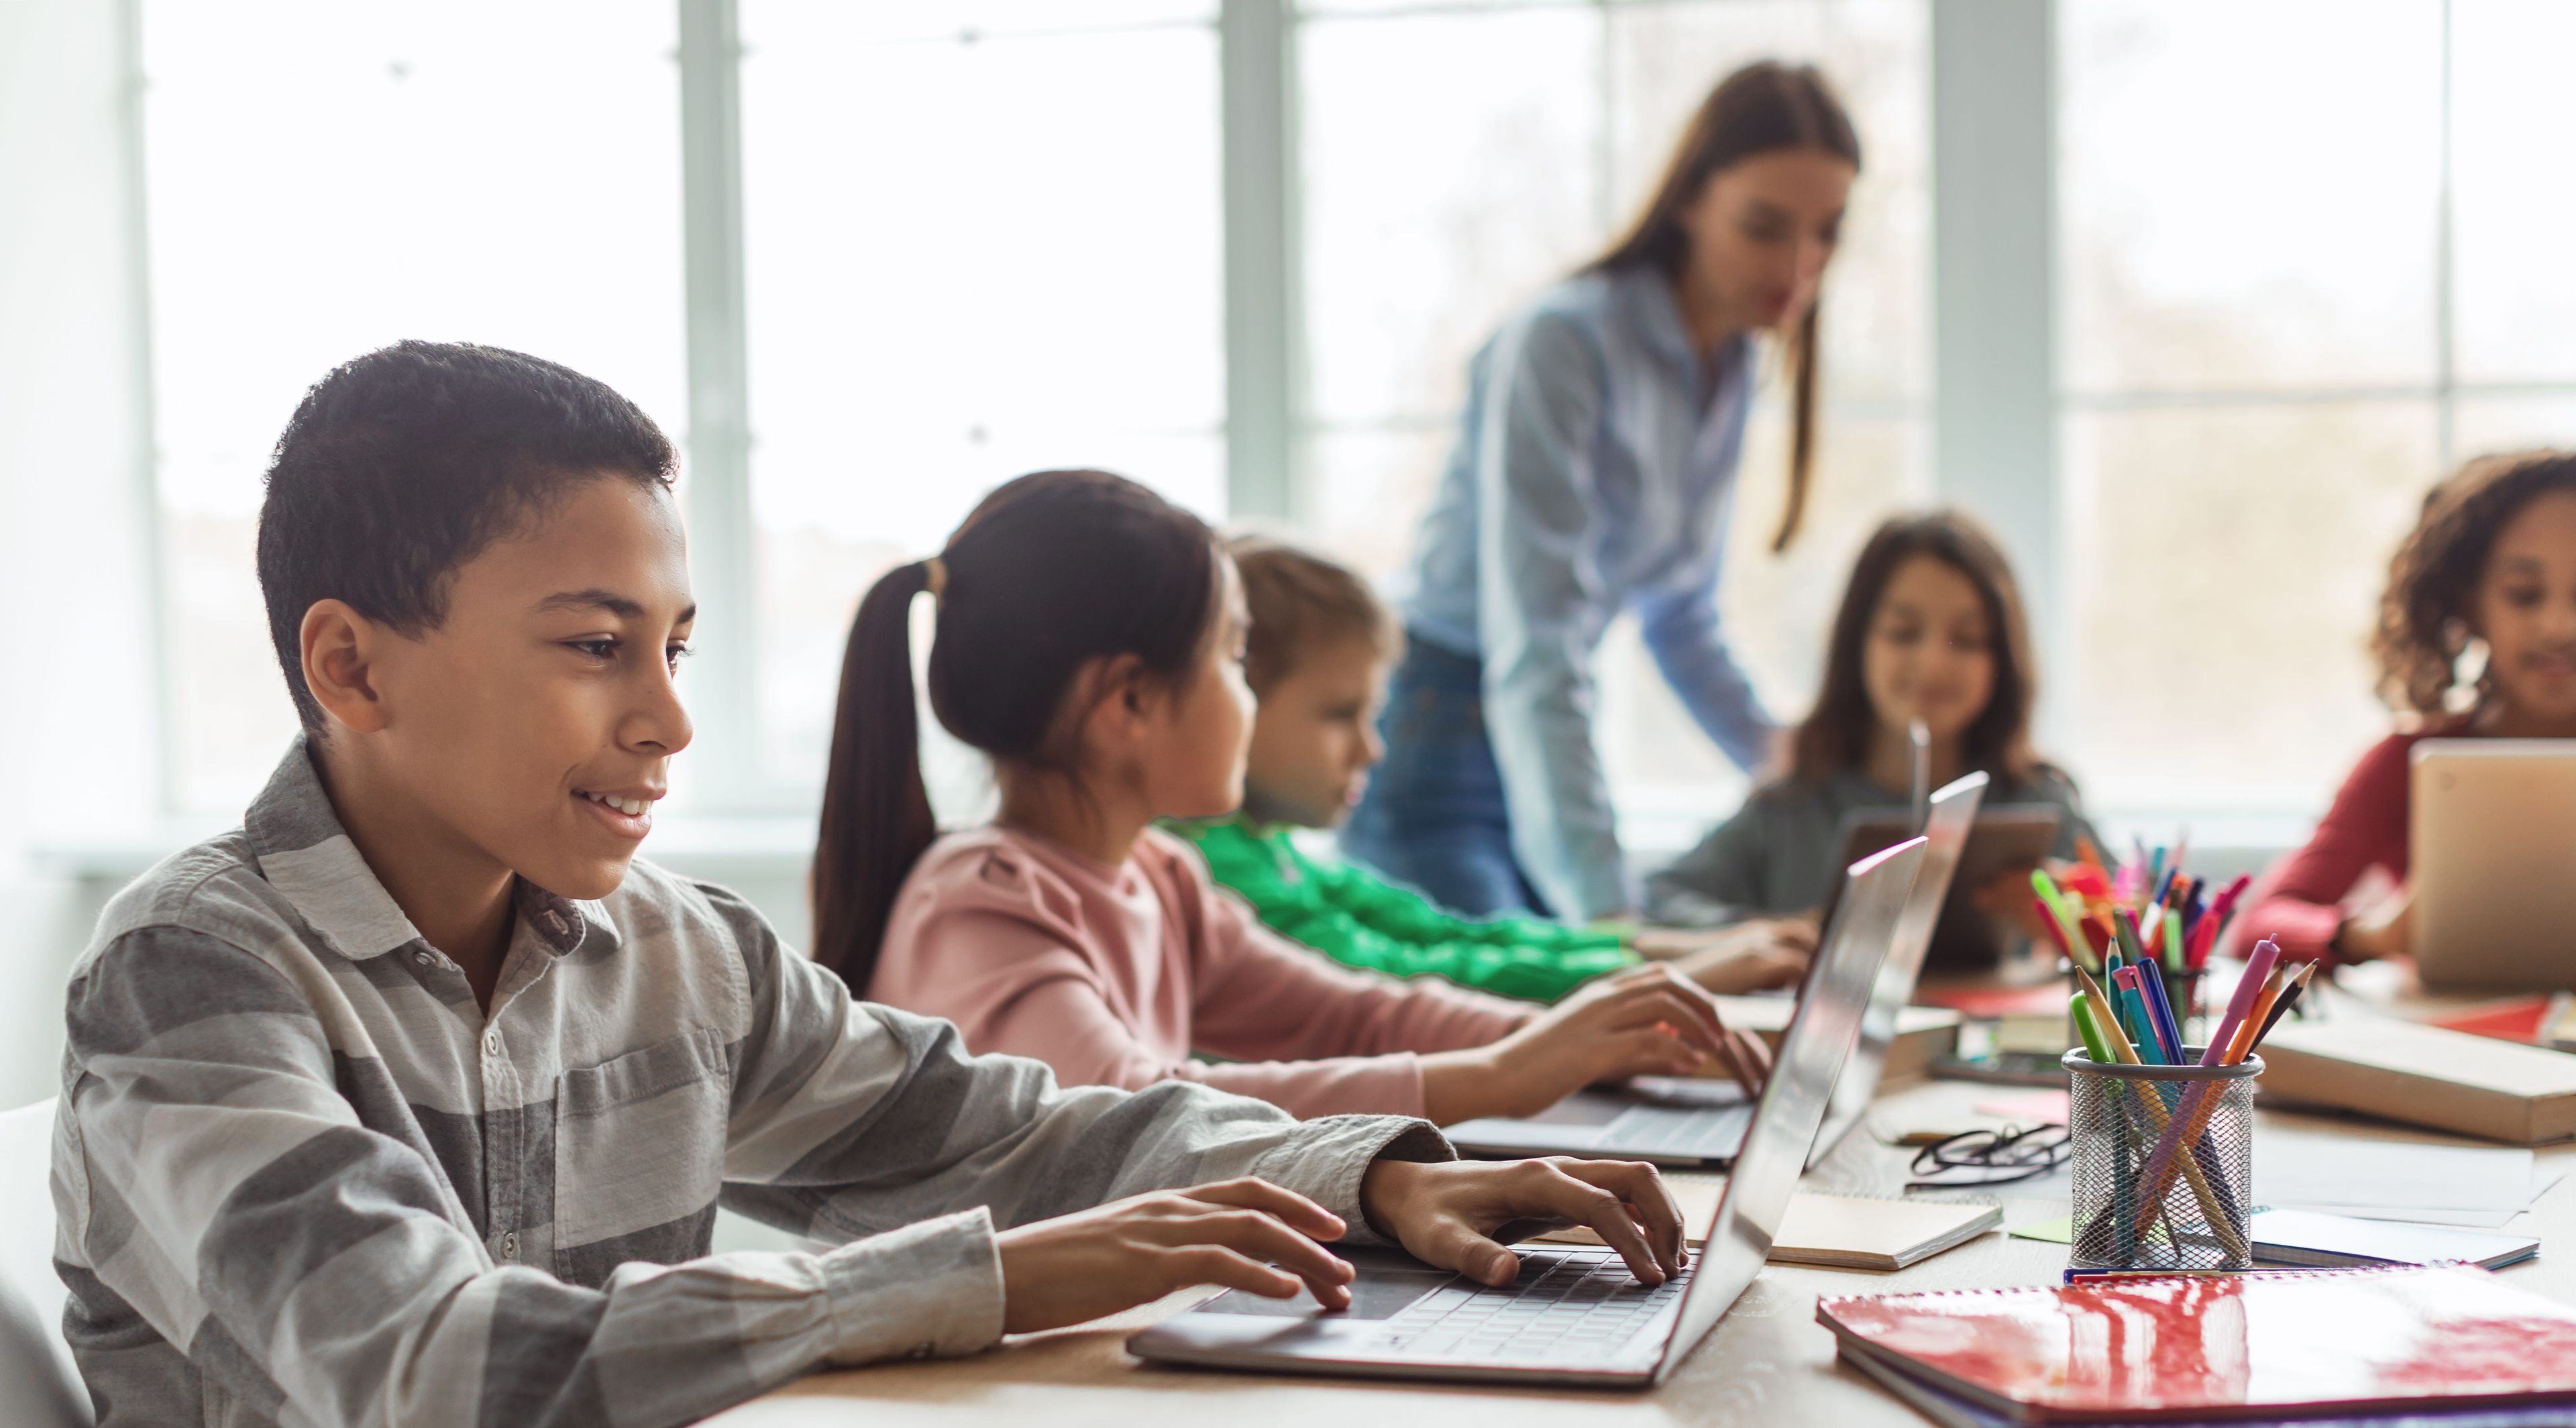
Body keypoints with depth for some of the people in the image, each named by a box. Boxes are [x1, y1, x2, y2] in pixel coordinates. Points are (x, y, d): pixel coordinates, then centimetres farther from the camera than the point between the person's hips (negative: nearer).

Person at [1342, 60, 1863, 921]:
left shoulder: (1729, 370, 6)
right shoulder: (1561, 348, -20)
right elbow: (1533, 655, -29)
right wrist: (1608, 908, -37)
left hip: (1544, 745, 8)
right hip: (1431, 727, -8)